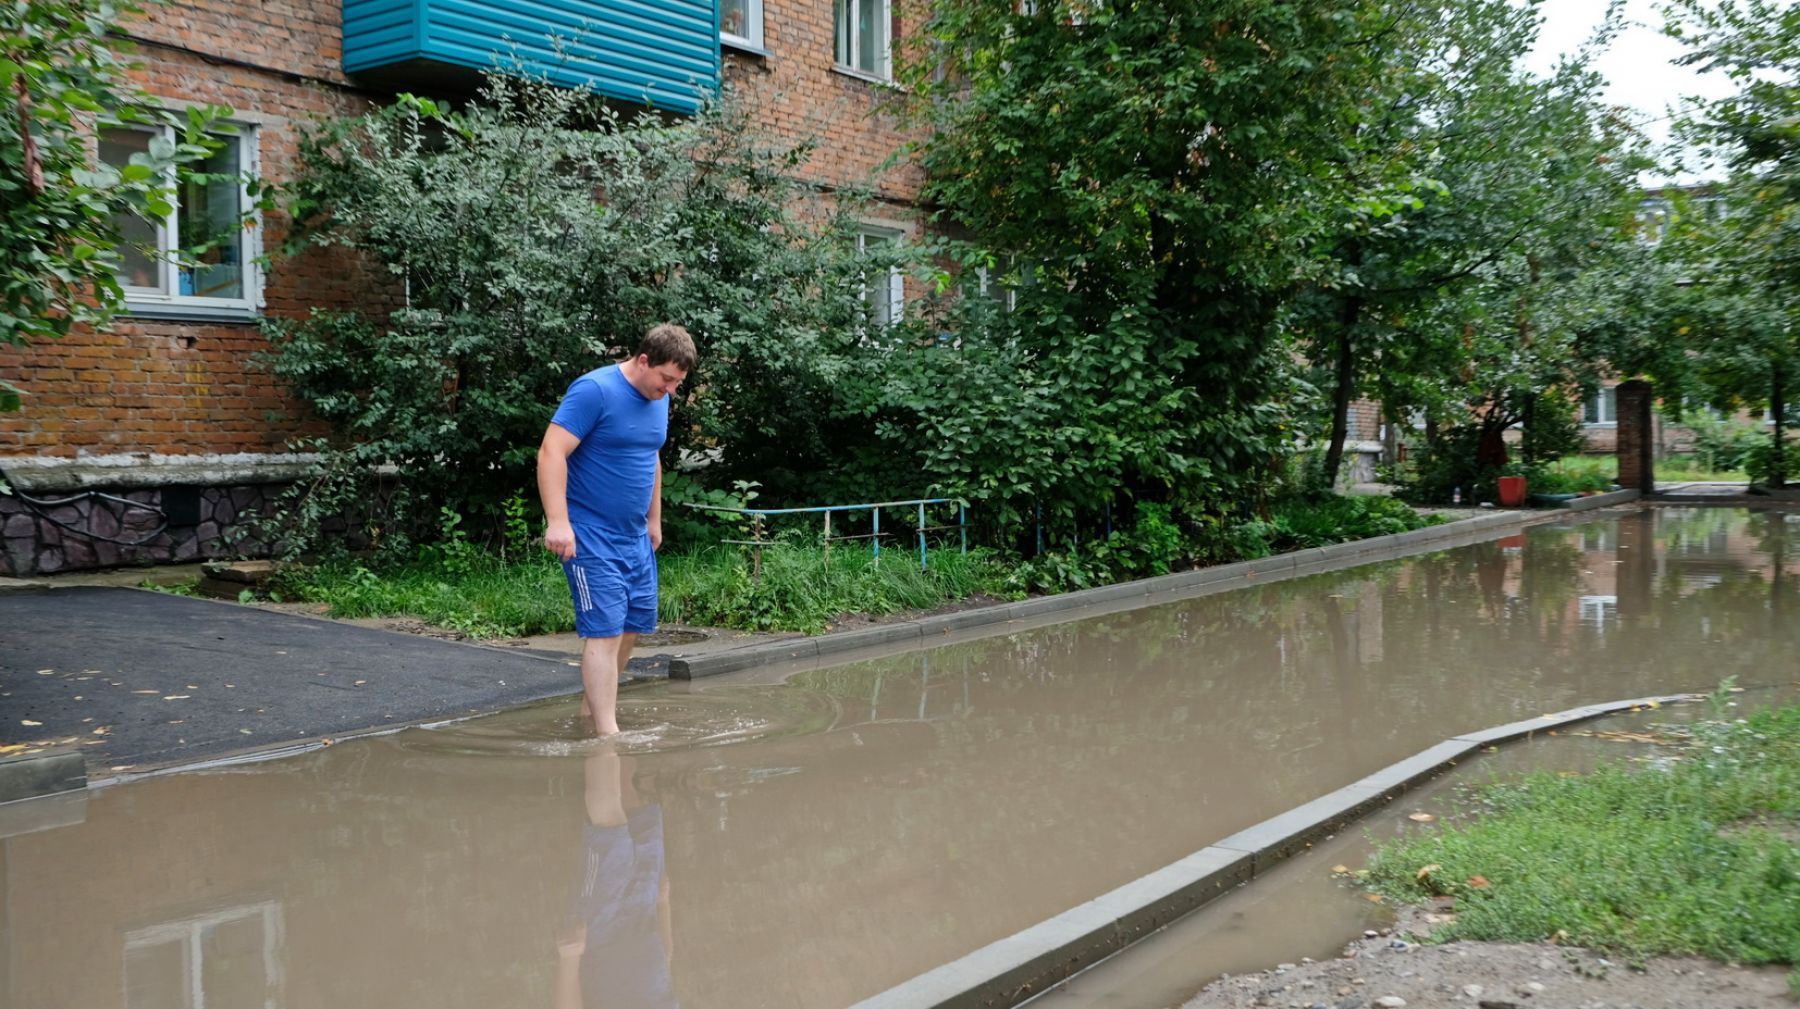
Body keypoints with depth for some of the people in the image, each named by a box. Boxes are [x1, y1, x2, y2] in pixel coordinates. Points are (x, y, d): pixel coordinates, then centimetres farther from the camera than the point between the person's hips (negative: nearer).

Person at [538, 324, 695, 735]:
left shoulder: (659, 399, 9)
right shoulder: (594, 390, -16)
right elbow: (551, 453, -21)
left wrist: (654, 520, 26)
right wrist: (558, 522, -28)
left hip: (635, 536, 8)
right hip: (591, 537, -8)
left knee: (636, 623, 11)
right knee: (606, 630, -11)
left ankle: (591, 707, 28)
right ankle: (607, 733, -8)